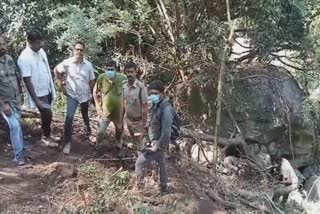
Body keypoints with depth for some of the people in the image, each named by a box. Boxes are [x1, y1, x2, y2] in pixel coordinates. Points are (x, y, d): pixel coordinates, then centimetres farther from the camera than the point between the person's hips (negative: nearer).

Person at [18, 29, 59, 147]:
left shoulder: (41, 51, 0)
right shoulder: (24, 58, -23)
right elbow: (27, 81, -22)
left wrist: (52, 88, 13)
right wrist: (36, 99, -21)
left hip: (47, 90, 7)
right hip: (39, 94, -7)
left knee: (46, 115, 19)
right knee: (47, 115, 0)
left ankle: (47, 134, 36)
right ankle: (46, 137, 22)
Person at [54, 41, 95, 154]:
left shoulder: (88, 65, -9)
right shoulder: (67, 63, -15)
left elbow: (91, 81, 1)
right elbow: (56, 70, 2)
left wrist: (92, 94, 3)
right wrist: (62, 83, -2)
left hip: (85, 95, 2)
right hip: (72, 95, -2)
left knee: (85, 115, 24)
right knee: (69, 117, -15)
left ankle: (87, 129, 56)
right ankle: (67, 142, -5)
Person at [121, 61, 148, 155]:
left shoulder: (141, 87, -25)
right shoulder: (124, 85, -6)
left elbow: (145, 108, -21)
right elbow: (124, 104, 6)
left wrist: (143, 125, -20)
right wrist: (120, 120, 10)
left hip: (138, 121, -6)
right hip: (129, 119, 6)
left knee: (139, 144, 4)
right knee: (135, 142, 22)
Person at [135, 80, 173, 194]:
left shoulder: (166, 109, -30)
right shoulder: (156, 104, -2)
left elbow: (166, 132, -31)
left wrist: (156, 147, -22)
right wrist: (153, 141, 15)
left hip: (158, 143, -9)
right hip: (155, 141, 9)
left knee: (140, 163, 1)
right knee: (161, 163, 23)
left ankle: (139, 187, 18)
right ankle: (164, 187, 41)